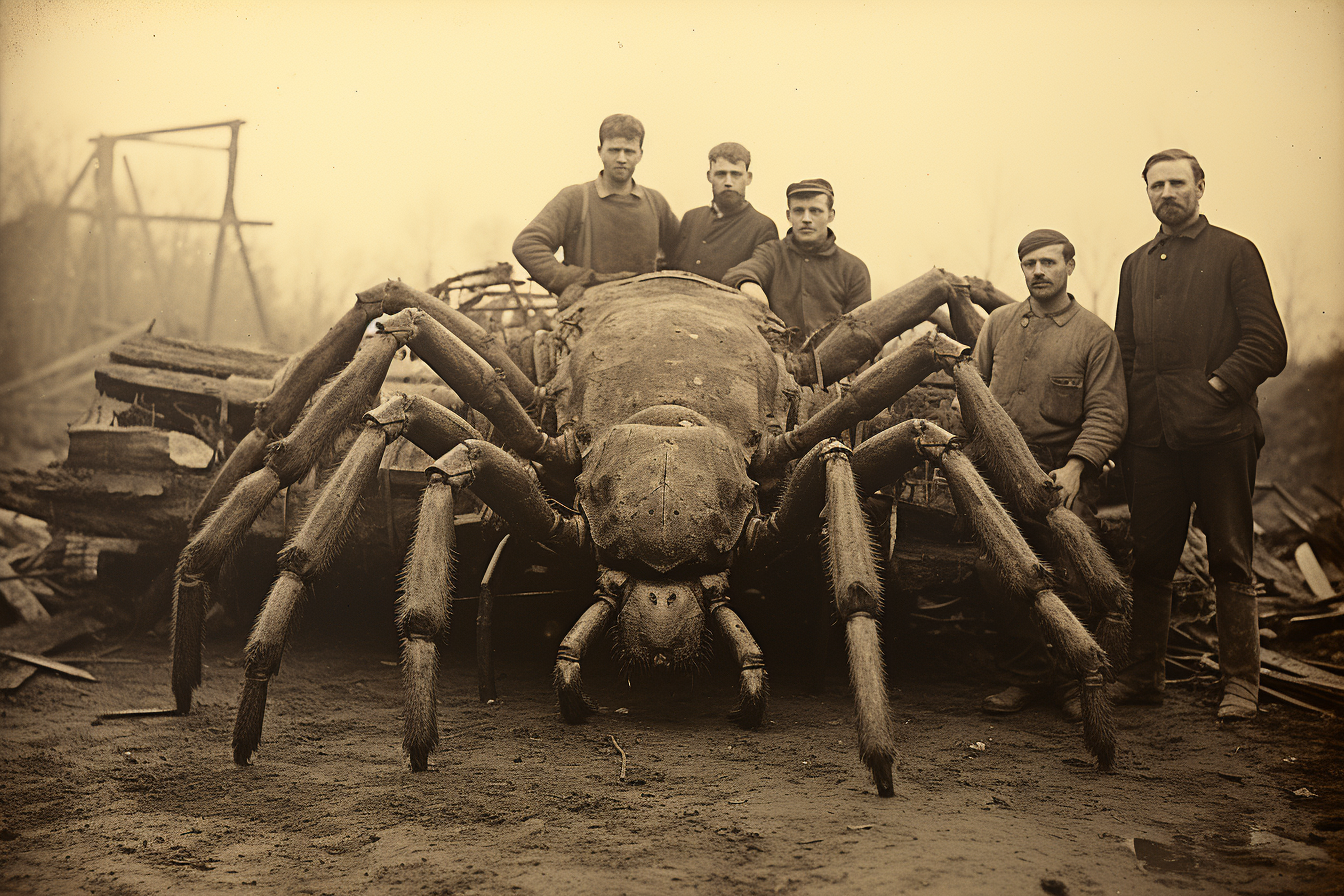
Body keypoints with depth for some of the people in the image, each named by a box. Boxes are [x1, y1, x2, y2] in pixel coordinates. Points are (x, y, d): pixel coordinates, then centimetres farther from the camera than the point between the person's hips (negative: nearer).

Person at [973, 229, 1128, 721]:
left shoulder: (1095, 334, 2)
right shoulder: (999, 323, 12)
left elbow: (1107, 413, -4)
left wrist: (1074, 467, -17)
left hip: (1066, 470, -3)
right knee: (994, 568, -10)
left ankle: (1072, 679, 6)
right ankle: (1029, 675, 7)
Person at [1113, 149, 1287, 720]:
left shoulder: (1234, 253, 6)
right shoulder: (1136, 265, 21)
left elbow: (1268, 345, -1)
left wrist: (1217, 385, -13)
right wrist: (1126, 414, 9)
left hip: (1219, 431, -4)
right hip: (1152, 436, 5)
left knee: (1230, 560, 0)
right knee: (1149, 560, 7)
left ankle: (1240, 681, 6)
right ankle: (1144, 674, 15)